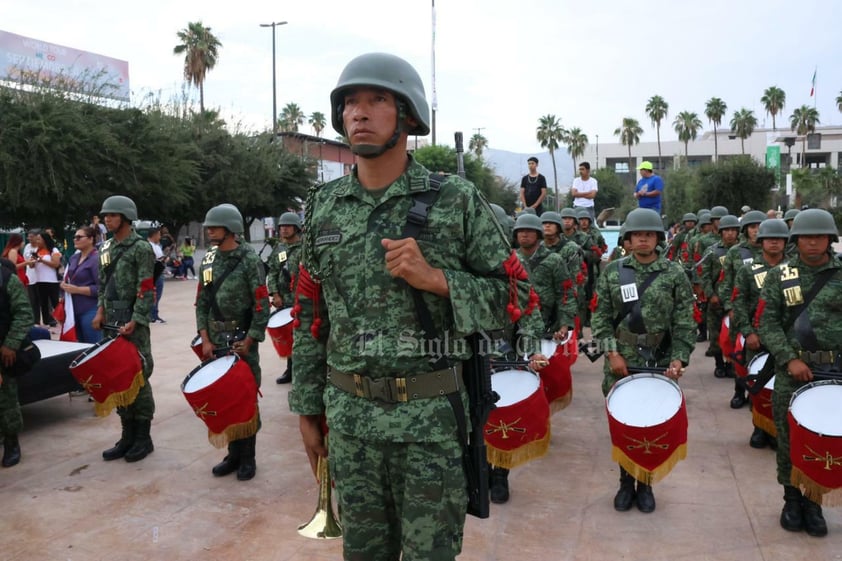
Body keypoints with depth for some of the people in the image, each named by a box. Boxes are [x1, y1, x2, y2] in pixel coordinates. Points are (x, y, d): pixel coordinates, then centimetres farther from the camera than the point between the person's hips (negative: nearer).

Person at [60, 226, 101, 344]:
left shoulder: (96, 259, -13)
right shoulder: (74, 257, 12)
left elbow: (100, 288, -19)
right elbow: (68, 278, 26)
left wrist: (77, 289, -18)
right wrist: (64, 284, 4)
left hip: (90, 310, -8)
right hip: (75, 309, 8)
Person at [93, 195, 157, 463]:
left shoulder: (141, 247, -9)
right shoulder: (106, 248, 14)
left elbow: (146, 289, -15)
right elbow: (103, 283, 19)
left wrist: (134, 321, -20)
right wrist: (100, 311, 4)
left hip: (133, 323, -8)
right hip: (110, 322, 8)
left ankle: (143, 438, 10)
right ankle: (128, 435, 21)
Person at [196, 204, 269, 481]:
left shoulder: (249, 261, -9)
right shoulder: (208, 261, 9)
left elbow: (262, 306, -12)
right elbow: (201, 303, 10)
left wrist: (247, 342, -14)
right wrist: (205, 340, 1)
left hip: (242, 341, -5)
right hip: (215, 341, 6)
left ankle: (248, 458, 15)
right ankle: (233, 453, 23)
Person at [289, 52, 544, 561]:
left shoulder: (456, 200, -6)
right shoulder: (323, 206, 5)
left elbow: (514, 296, -4)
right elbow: (310, 315, 10)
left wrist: (436, 279, -20)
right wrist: (308, 409, 10)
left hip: (432, 416, -3)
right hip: (348, 414, 4)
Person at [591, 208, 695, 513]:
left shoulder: (675, 275, 0)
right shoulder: (612, 271, 3)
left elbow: (684, 322, -1)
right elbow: (601, 316, 1)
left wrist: (679, 358, -12)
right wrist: (612, 352, -9)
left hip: (660, 364, -1)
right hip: (620, 363, 1)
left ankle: (645, 484, 24)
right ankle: (626, 482, 24)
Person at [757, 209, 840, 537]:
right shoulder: (779, 276, 3)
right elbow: (766, 323, -2)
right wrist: (790, 359, -12)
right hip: (790, 369, 0)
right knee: (789, 437, 7)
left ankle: (813, 501, 20)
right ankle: (792, 498, 23)